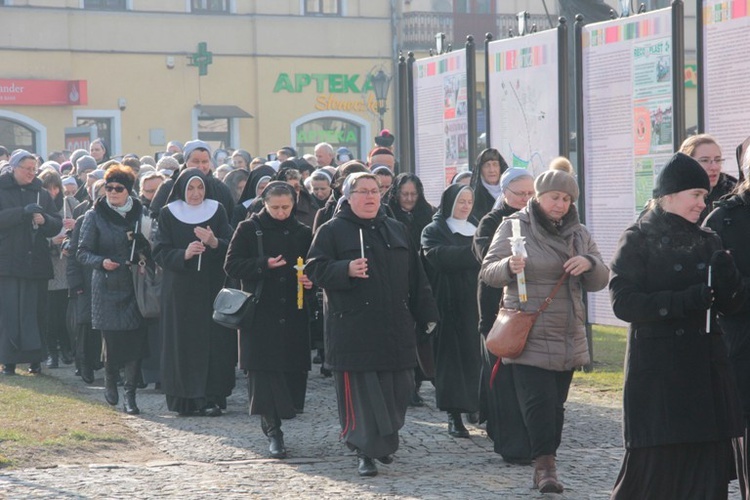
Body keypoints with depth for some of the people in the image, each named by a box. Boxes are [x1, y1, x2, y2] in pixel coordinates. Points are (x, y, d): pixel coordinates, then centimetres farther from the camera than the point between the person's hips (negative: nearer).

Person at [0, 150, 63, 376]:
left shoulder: (41, 193, 13)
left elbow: (57, 225, 9)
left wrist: (44, 220, -12)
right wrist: (23, 212, -22)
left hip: (36, 262, 3)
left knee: (34, 312, 2)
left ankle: (35, 358, 7)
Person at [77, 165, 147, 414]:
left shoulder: (141, 213, 8)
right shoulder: (95, 216, 3)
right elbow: (83, 252, 1)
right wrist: (101, 261, -18)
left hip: (136, 286, 1)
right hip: (107, 288, -1)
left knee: (135, 340, -7)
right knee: (112, 340, 0)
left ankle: (130, 395, -1)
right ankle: (110, 381, 30)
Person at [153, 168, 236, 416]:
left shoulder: (217, 211, 7)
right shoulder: (168, 214, 4)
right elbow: (160, 252, -1)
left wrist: (214, 243, -20)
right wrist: (184, 254, -19)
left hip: (212, 288, 1)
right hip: (180, 290, -1)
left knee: (214, 343, -4)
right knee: (183, 343, -4)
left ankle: (212, 397, 0)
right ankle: (186, 398, 1)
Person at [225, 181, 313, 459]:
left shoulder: (303, 233, 11)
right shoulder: (248, 230, 2)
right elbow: (232, 265, -2)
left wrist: (310, 280, -5)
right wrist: (264, 265, -17)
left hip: (294, 314, 3)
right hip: (260, 314, -3)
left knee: (294, 368, 1)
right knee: (264, 370, -8)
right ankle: (273, 431, -7)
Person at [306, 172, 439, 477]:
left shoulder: (396, 230, 17)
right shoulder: (332, 231, 1)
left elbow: (416, 277, 18)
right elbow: (316, 269, -7)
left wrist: (426, 315, 14)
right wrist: (346, 269, -24)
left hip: (396, 330, 5)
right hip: (354, 331, -5)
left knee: (397, 390, 7)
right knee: (361, 392, -6)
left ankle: (385, 441, 27)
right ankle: (365, 452, -1)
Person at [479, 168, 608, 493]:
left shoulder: (578, 234, 11)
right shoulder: (514, 226, -2)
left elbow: (599, 282, 9)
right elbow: (487, 272, -5)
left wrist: (590, 263, -13)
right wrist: (509, 266, -27)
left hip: (567, 340, 5)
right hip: (529, 337, -5)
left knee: (555, 404, 8)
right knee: (538, 402, -11)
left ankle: (545, 465, 16)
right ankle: (545, 465, -8)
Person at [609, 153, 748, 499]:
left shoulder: (708, 242, 14)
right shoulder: (638, 241, -2)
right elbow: (622, 302, -13)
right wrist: (685, 300, -22)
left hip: (706, 367, 5)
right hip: (657, 370, -5)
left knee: (709, 464, 0)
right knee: (655, 462, -5)